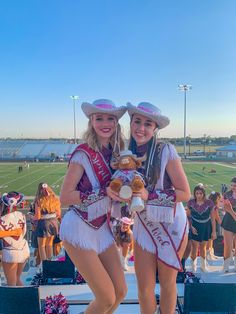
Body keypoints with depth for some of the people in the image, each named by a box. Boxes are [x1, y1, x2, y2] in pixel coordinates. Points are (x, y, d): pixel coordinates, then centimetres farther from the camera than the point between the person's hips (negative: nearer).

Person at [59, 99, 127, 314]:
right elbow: (65, 197, -21)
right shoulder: (84, 153, -18)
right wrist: (105, 192, -24)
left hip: (102, 228, 7)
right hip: (80, 231, -6)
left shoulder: (115, 152, 2)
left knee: (120, 292, 12)